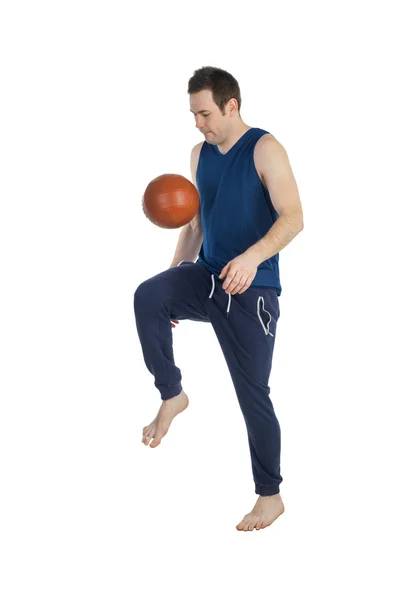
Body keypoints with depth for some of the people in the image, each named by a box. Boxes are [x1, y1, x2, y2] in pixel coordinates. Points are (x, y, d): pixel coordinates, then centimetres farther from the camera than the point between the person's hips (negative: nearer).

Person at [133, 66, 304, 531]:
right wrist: (175, 278, 13)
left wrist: (253, 256, -35)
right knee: (147, 297, -26)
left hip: (251, 291, -5)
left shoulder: (264, 149, -10)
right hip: (206, 278, 5)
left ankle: (270, 496, 15)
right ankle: (171, 395, -9)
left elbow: (293, 218, -18)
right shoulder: (200, 154, 10)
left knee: (253, 396, -1)